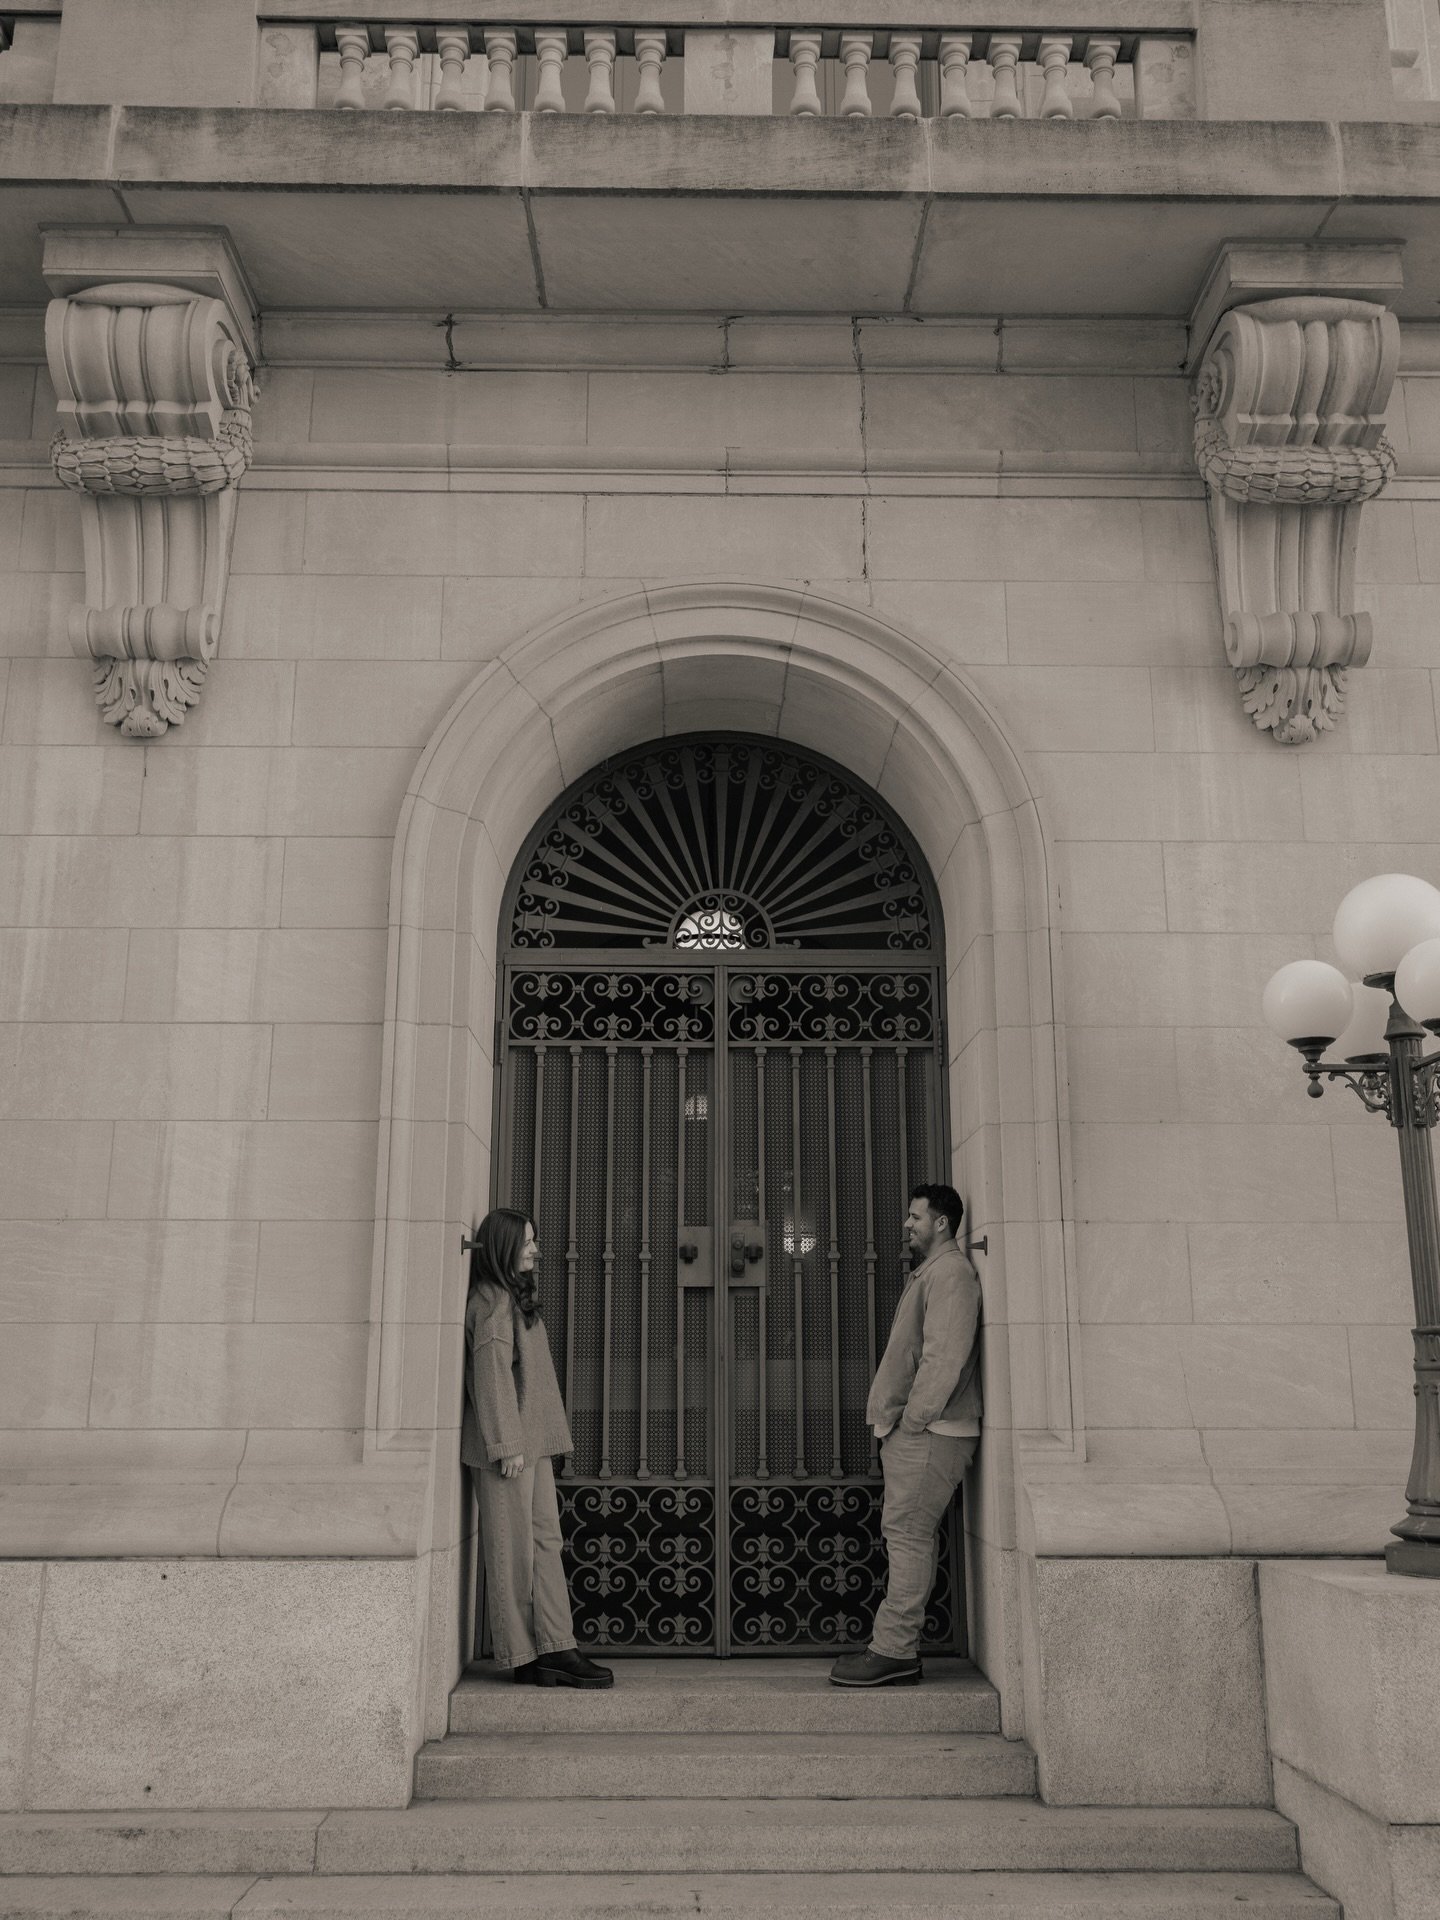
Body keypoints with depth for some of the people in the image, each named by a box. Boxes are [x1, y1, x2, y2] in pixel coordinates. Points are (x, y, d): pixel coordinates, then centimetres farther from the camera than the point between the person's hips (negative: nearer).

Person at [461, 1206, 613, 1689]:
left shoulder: (516, 1297, 19)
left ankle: (557, 1649, 9)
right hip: (508, 1446, -10)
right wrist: (507, 1445, -19)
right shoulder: (491, 1301, -12)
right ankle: (521, 1657, 3)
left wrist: (530, 1443, 19)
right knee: (512, 1551, -3)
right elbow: (491, 1375, -18)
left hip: (532, 1443, 10)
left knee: (545, 1542, 8)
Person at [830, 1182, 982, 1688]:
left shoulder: (950, 1272, -10)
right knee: (904, 1534, 10)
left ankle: (894, 1651, -7)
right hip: (914, 1431, 10)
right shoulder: (928, 1272, 23)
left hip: (928, 1433, -10)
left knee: (908, 1533, -9)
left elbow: (945, 1358, -19)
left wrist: (911, 1422, -18)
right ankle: (895, 1647, 14)